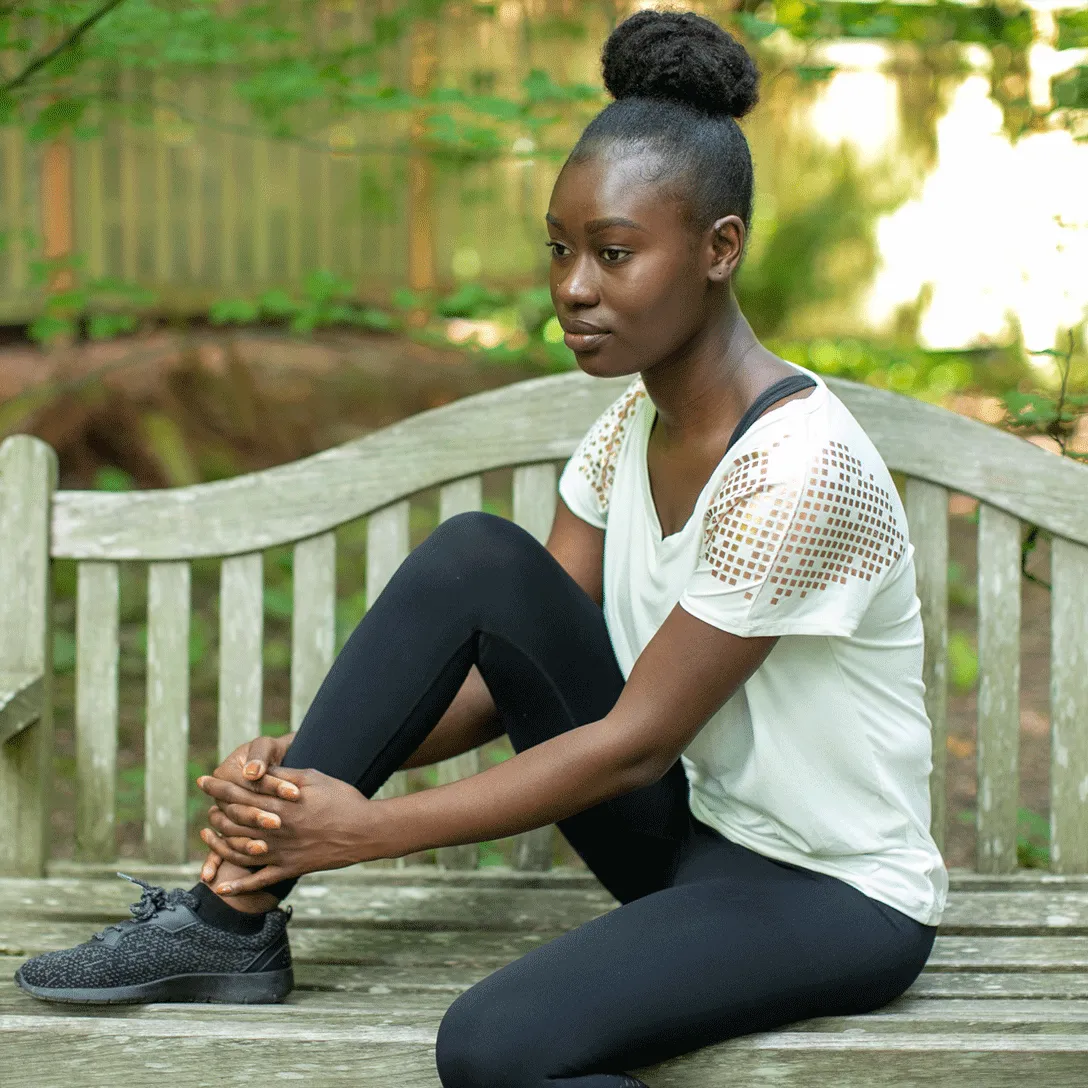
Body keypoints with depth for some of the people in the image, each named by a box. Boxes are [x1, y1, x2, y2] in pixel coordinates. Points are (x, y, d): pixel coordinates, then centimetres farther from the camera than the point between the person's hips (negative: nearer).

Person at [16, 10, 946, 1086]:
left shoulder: (796, 467, -24)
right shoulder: (632, 425, 2)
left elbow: (634, 741, -22)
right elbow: (512, 673, 1)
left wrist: (368, 828, -20)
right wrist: (304, 769, -14)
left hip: (837, 897, -8)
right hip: (686, 830, 8)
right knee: (474, 557, -11)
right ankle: (233, 919, -9)